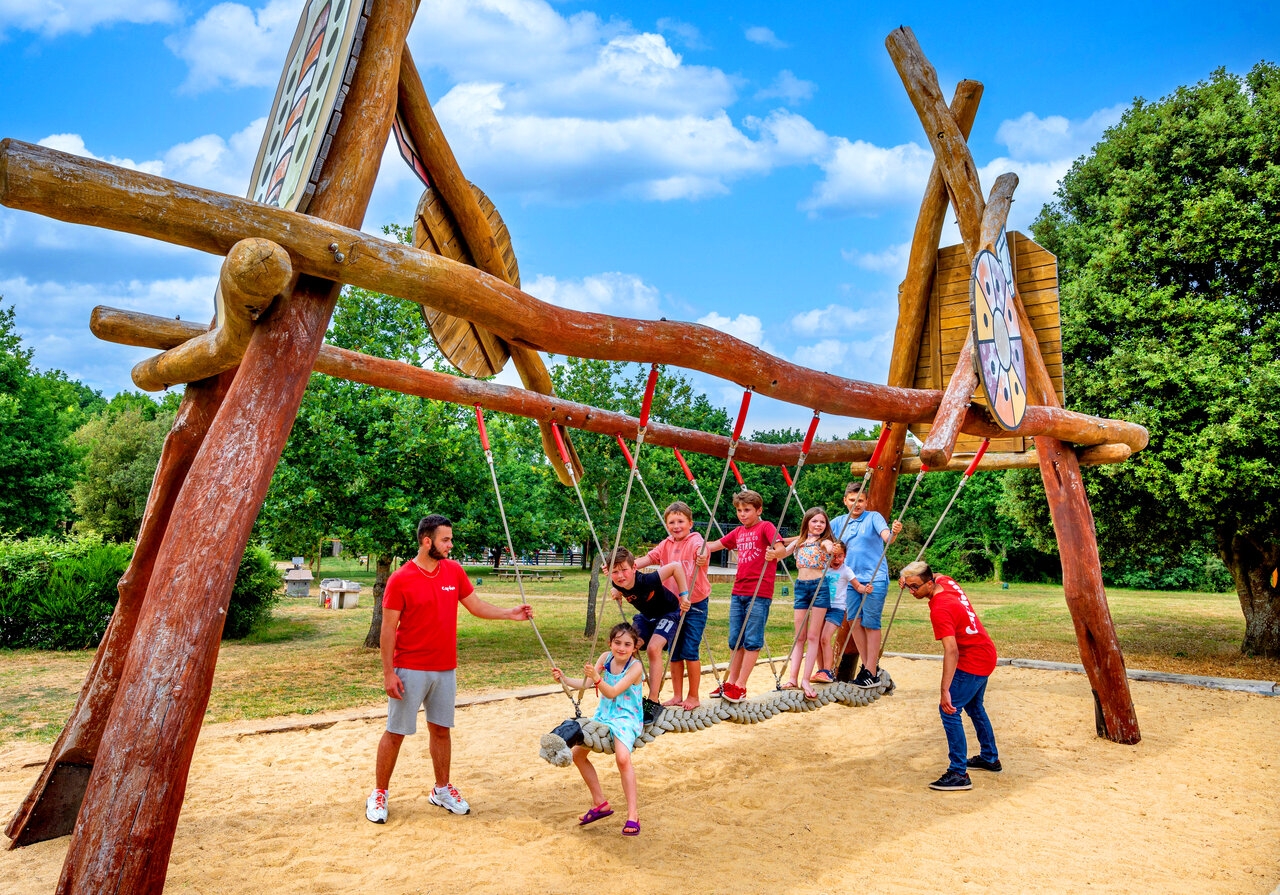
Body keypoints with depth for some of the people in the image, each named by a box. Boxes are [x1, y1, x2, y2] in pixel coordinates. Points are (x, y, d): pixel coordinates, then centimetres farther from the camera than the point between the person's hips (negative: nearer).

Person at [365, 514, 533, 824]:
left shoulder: (454, 571, 3)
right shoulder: (400, 580, -11)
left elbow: (476, 605, 11)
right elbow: (388, 629, -10)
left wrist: (510, 613, -1)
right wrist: (388, 673, -12)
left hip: (445, 669, 5)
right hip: (410, 670, -4)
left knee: (441, 729, 14)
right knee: (395, 732, 4)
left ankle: (442, 790, 28)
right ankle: (379, 793, 21)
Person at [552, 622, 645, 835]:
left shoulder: (635, 666, -17)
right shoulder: (605, 658, 0)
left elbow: (612, 692, -26)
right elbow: (586, 684, -1)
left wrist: (597, 678, -42)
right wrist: (564, 679, -14)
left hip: (626, 718, -7)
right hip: (603, 716, 7)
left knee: (622, 757, -31)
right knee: (578, 753, 6)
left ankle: (633, 813, -19)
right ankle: (600, 804, 20)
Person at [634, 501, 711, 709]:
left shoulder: (694, 540, -11)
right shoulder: (666, 544, 6)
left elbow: (700, 549, -33)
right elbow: (648, 558, -2)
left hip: (695, 605, -5)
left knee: (689, 651, -4)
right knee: (674, 653, 10)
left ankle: (693, 697, 12)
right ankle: (677, 696, 23)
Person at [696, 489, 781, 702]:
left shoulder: (766, 527, -4)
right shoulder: (738, 532, 16)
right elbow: (716, 544, 20)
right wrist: (705, 552, -1)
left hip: (760, 592, -7)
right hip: (738, 591, 7)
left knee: (752, 640, -4)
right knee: (736, 640, 11)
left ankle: (740, 685, 0)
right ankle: (730, 682, 19)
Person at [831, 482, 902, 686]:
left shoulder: (873, 517, -1)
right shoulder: (839, 522, 10)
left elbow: (886, 537, -17)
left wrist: (894, 533, -39)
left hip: (875, 579, -4)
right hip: (852, 580, 4)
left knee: (870, 623, -4)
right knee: (854, 621, 1)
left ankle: (872, 672, 2)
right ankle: (868, 665, 16)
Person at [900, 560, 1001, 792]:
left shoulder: (940, 610, -28)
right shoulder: (945, 580, -3)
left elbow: (951, 651, -35)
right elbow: (937, 577, 25)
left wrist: (945, 692, -37)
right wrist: (910, 579, 11)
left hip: (972, 662, -11)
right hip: (986, 656, 11)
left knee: (949, 710, -12)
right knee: (973, 706, 26)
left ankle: (959, 774, -11)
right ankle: (990, 758, 41)